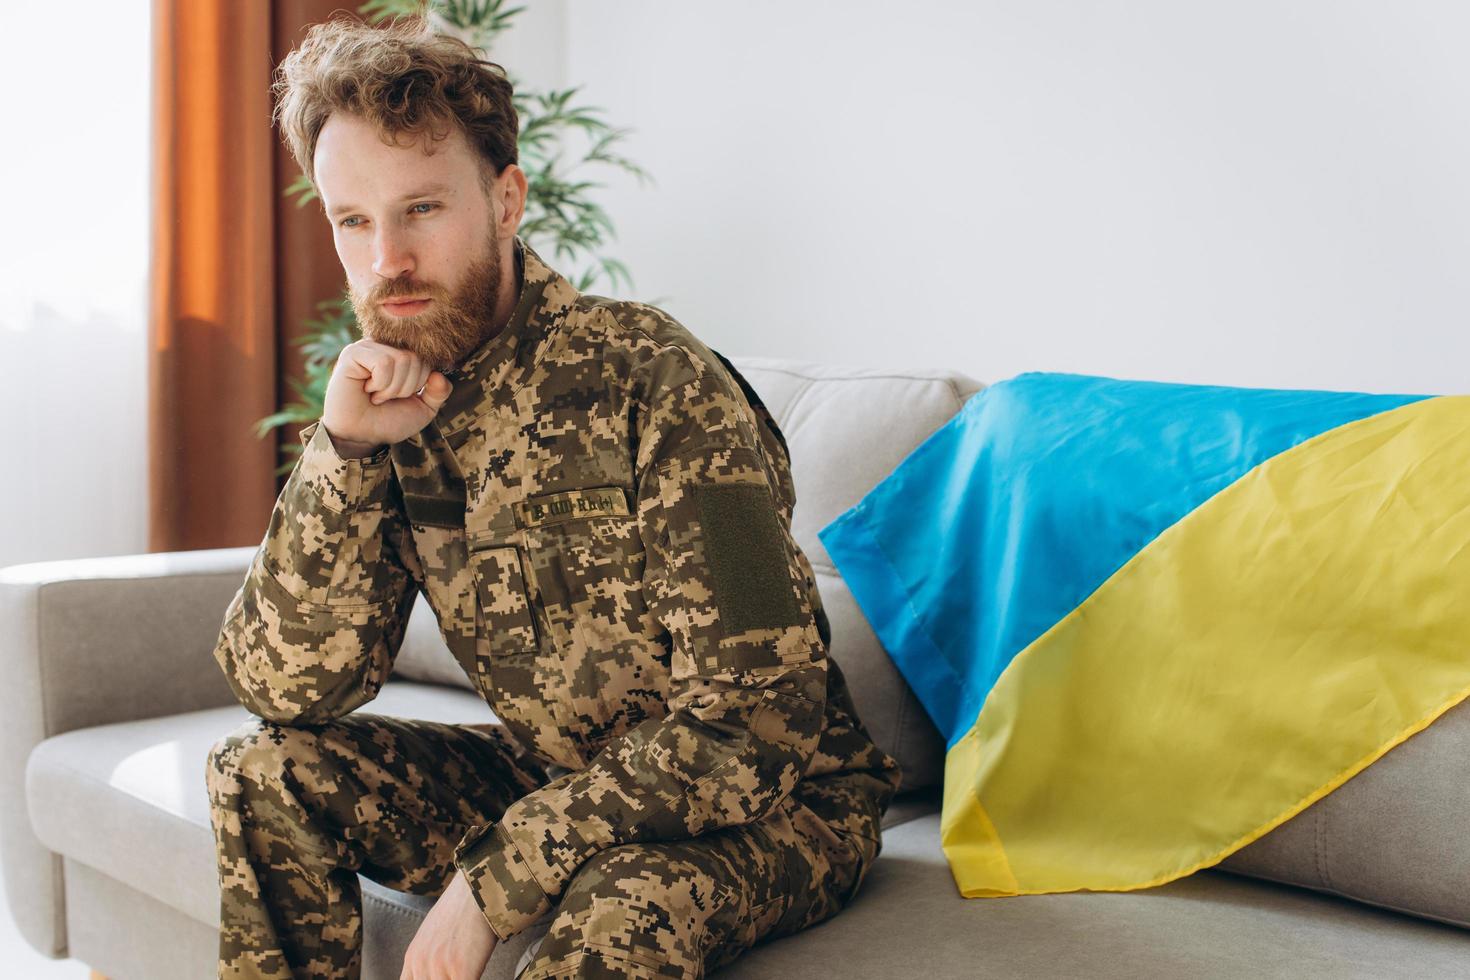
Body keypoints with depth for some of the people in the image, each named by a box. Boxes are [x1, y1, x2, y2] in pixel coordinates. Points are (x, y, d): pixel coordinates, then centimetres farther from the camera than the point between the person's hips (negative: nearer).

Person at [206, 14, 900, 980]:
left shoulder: (650, 382, -24)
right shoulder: (394, 405, -4)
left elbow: (756, 715, -27)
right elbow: (285, 688, -9)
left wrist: (495, 881, -27)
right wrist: (345, 449, -22)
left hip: (775, 801, -5)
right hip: (552, 781, 6)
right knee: (264, 770, -8)